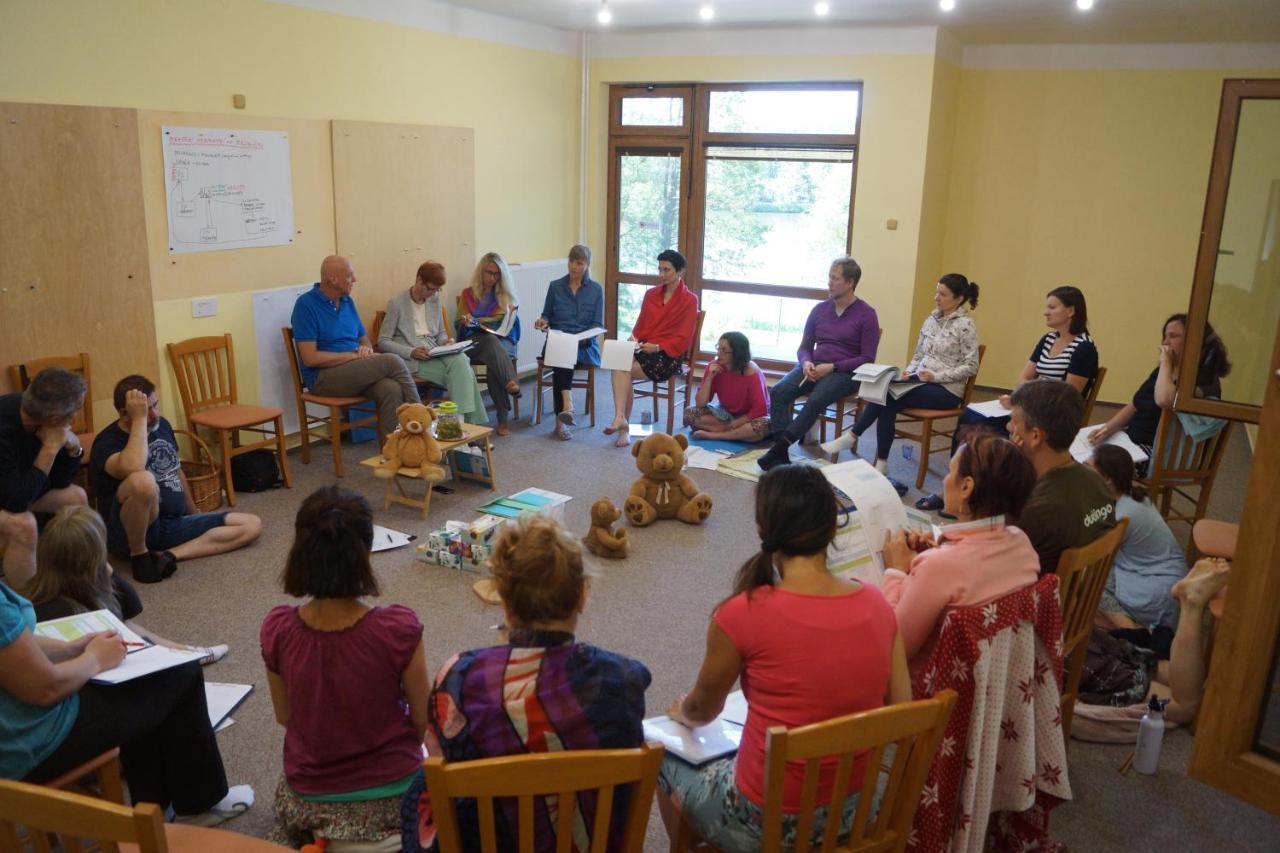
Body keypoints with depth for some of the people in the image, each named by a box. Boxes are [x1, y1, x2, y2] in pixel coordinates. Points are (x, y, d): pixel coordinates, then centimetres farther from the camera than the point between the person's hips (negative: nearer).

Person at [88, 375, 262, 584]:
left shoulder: (162, 424, 11)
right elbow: (133, 469, -37)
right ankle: (139, 555, -14)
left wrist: (194, 515, 32)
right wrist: (139, 419, -25)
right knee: (143, 481, -40)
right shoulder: (108, 442, -12)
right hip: (128, 533, -7)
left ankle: (169, 555, -19)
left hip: (174, 525, 7)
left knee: (252, 525, -7)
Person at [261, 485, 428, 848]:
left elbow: (285, 717, -2)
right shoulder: (398, 629, -28)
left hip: (308, 801, 3)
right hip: (390, 797, -3)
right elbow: (423, 722, -13)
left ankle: (320, 838, 20)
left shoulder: (277, 630, -19)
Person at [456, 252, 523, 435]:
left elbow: (509, 325, 17)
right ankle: (512, 384, -60)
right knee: (491, 341, -40)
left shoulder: (506, 296, 21)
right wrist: (465, 322, -8)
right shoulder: (468, 294, 19)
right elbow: (458, 324, 16)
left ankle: (503, 418, -51)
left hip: (503, 341, 1)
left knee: (493, 360, -38)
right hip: (474, 342, -1)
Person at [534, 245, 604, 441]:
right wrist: (543, 321, -6)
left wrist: (584, 337, -16)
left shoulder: (596, 289, 7)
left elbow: (598, 325, 4)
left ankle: (561, 420, -44)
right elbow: (547, 315, 18)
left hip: (585, 346, -1)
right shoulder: (555, 286, 10)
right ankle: (567, 406, -51)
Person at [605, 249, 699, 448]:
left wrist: (657, 347, -19)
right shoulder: (651, 294, 17)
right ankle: (623, 427, -31)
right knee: (619, 365, -29)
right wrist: (634, 337, -3)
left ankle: (620, 419, -22)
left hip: (669, 355, -5)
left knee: (621, 370, -29)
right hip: (643, 348, 5)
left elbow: (683, 339, -6)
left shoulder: (689, 300, -1)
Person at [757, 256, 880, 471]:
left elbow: (867, 359, -5)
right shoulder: (820, 309, 12)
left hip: (845, 372, -5)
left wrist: (831, 367, -15)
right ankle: (781, 454, -30)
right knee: (778, 392, -24)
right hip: (814, 367, 5)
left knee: (816, 400, -35)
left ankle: (780, 447, -33)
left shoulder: (866, 314, -2)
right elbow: (804, 347, 16)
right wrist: (806, 363, -9)